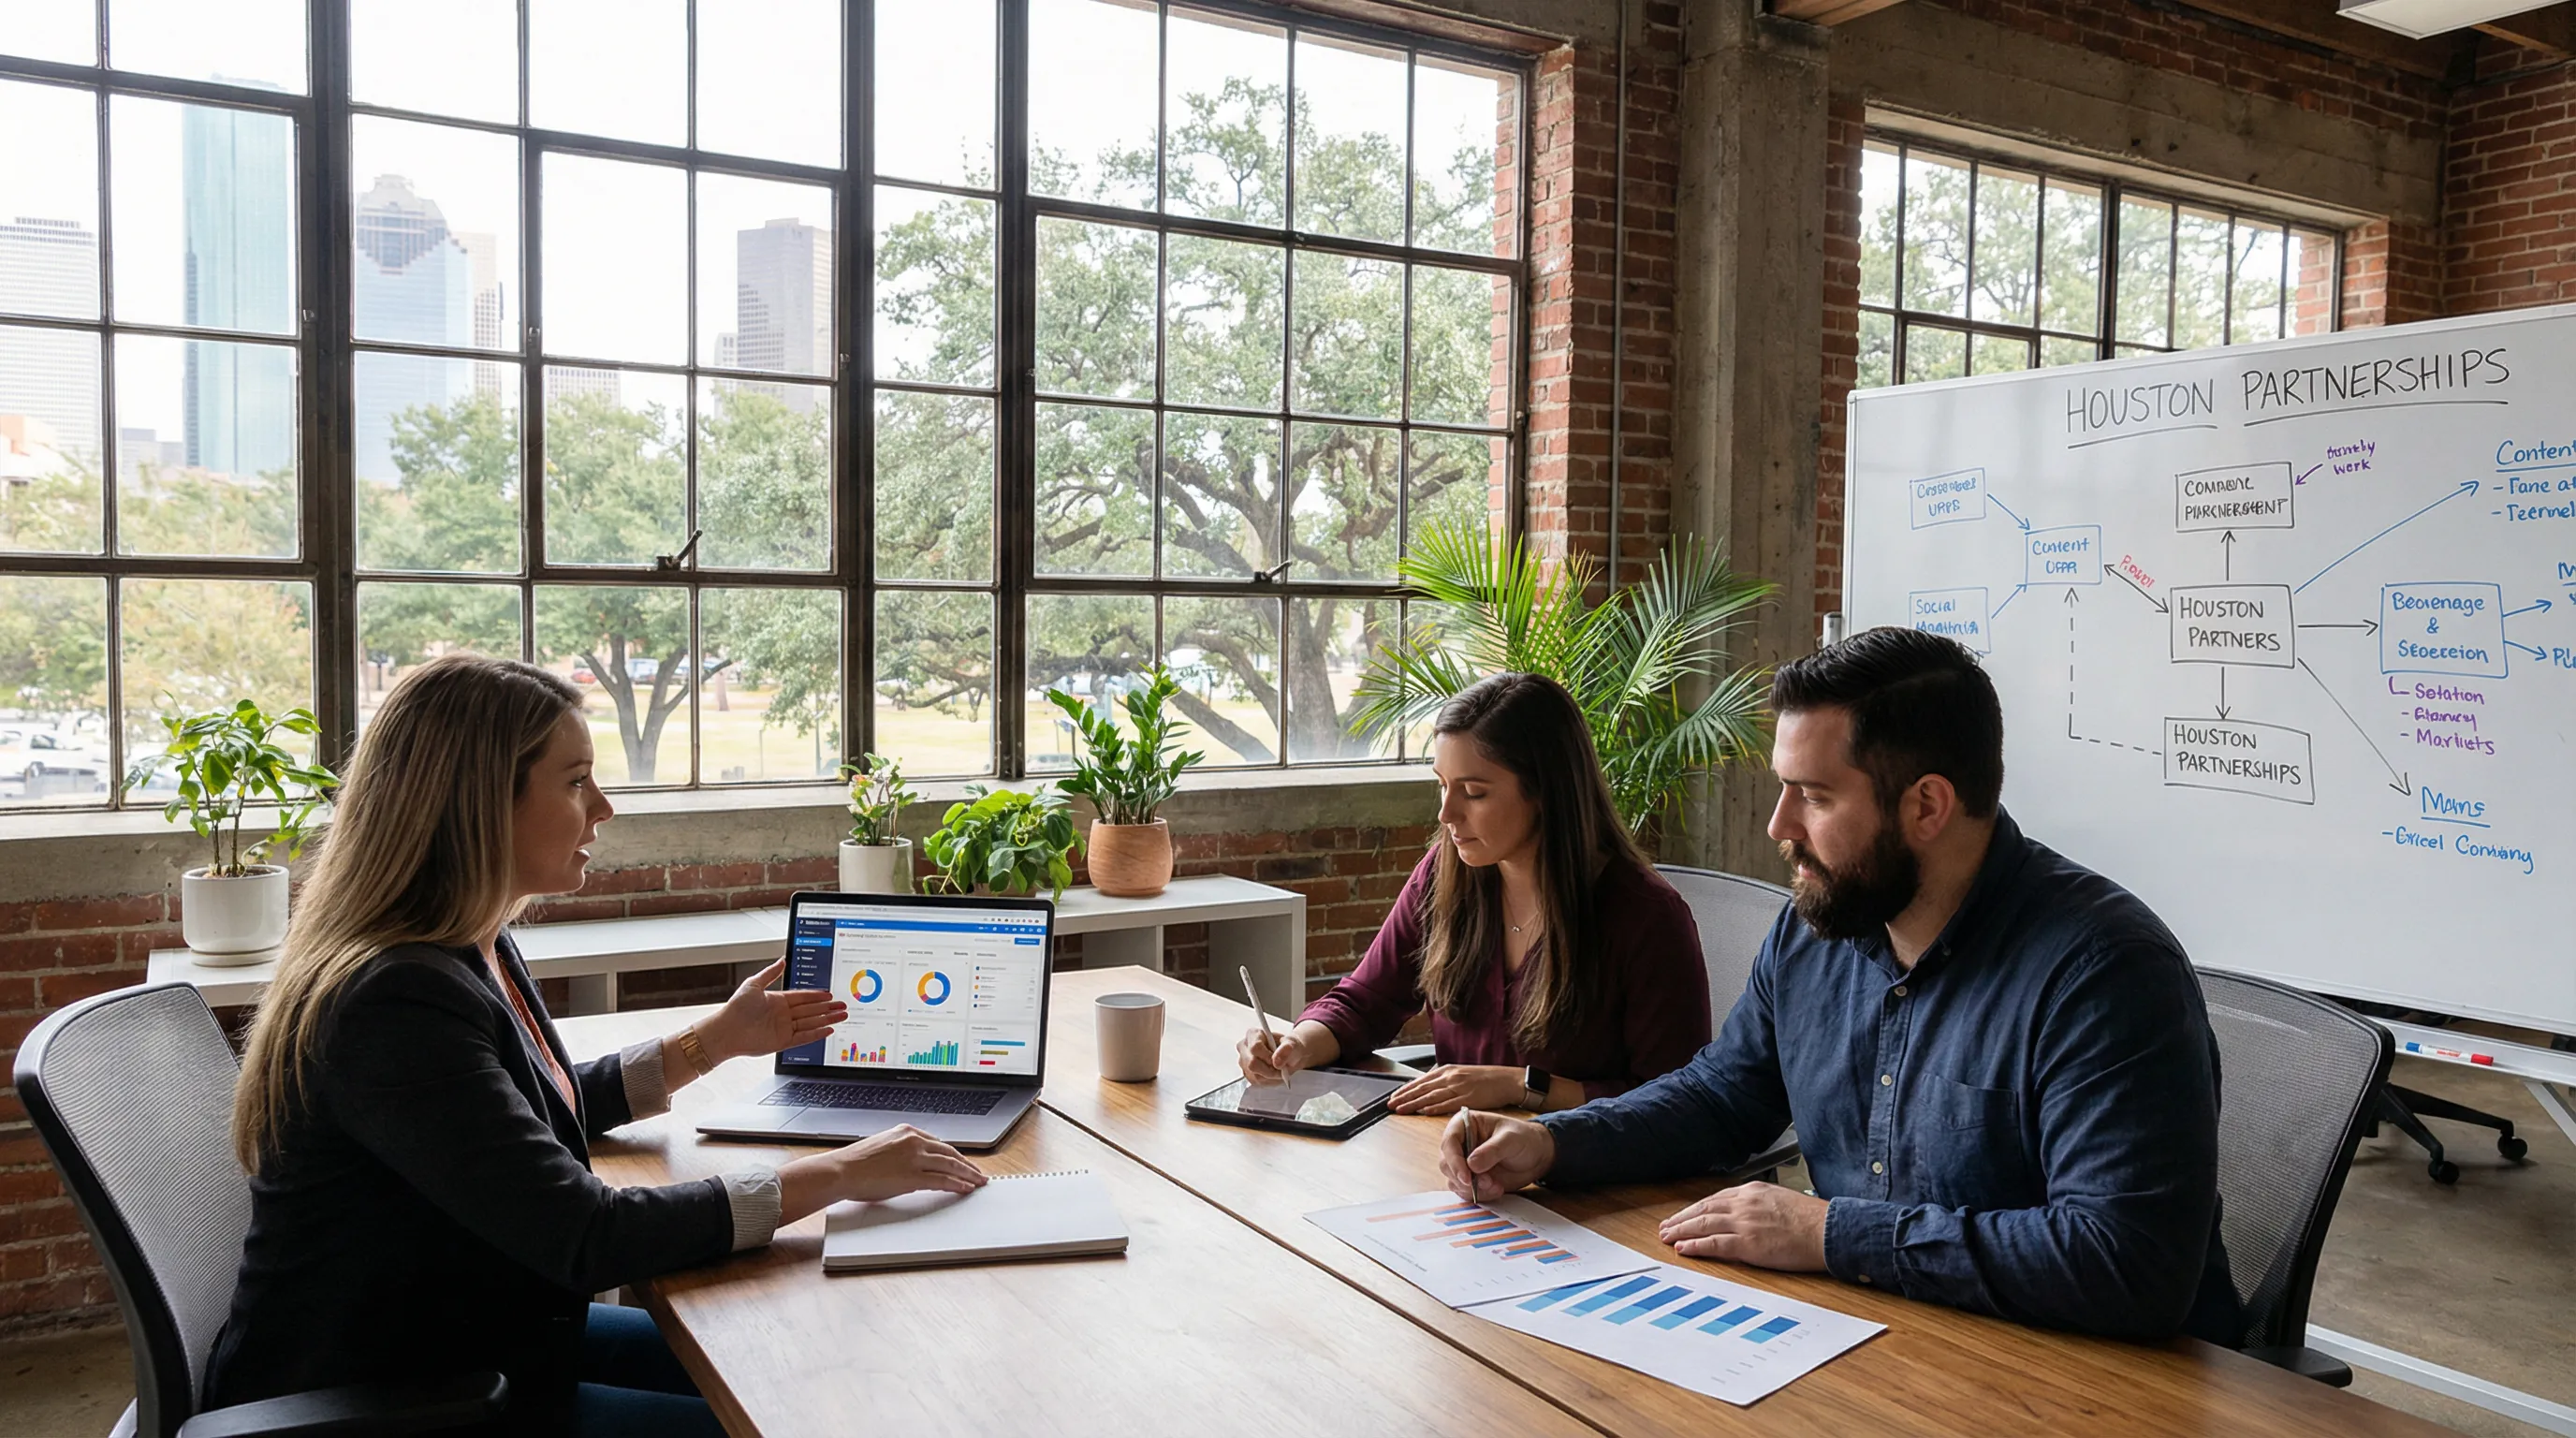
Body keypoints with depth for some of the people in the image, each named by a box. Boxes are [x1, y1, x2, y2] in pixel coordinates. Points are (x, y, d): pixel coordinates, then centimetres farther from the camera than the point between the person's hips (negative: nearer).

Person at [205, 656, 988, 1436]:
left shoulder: (474, 951, 2)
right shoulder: (396, 1003, -29)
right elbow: (586, 1239, -31)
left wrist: (716, 1041, 12)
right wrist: (838, 1176, -27)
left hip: (472, 1339, 9)